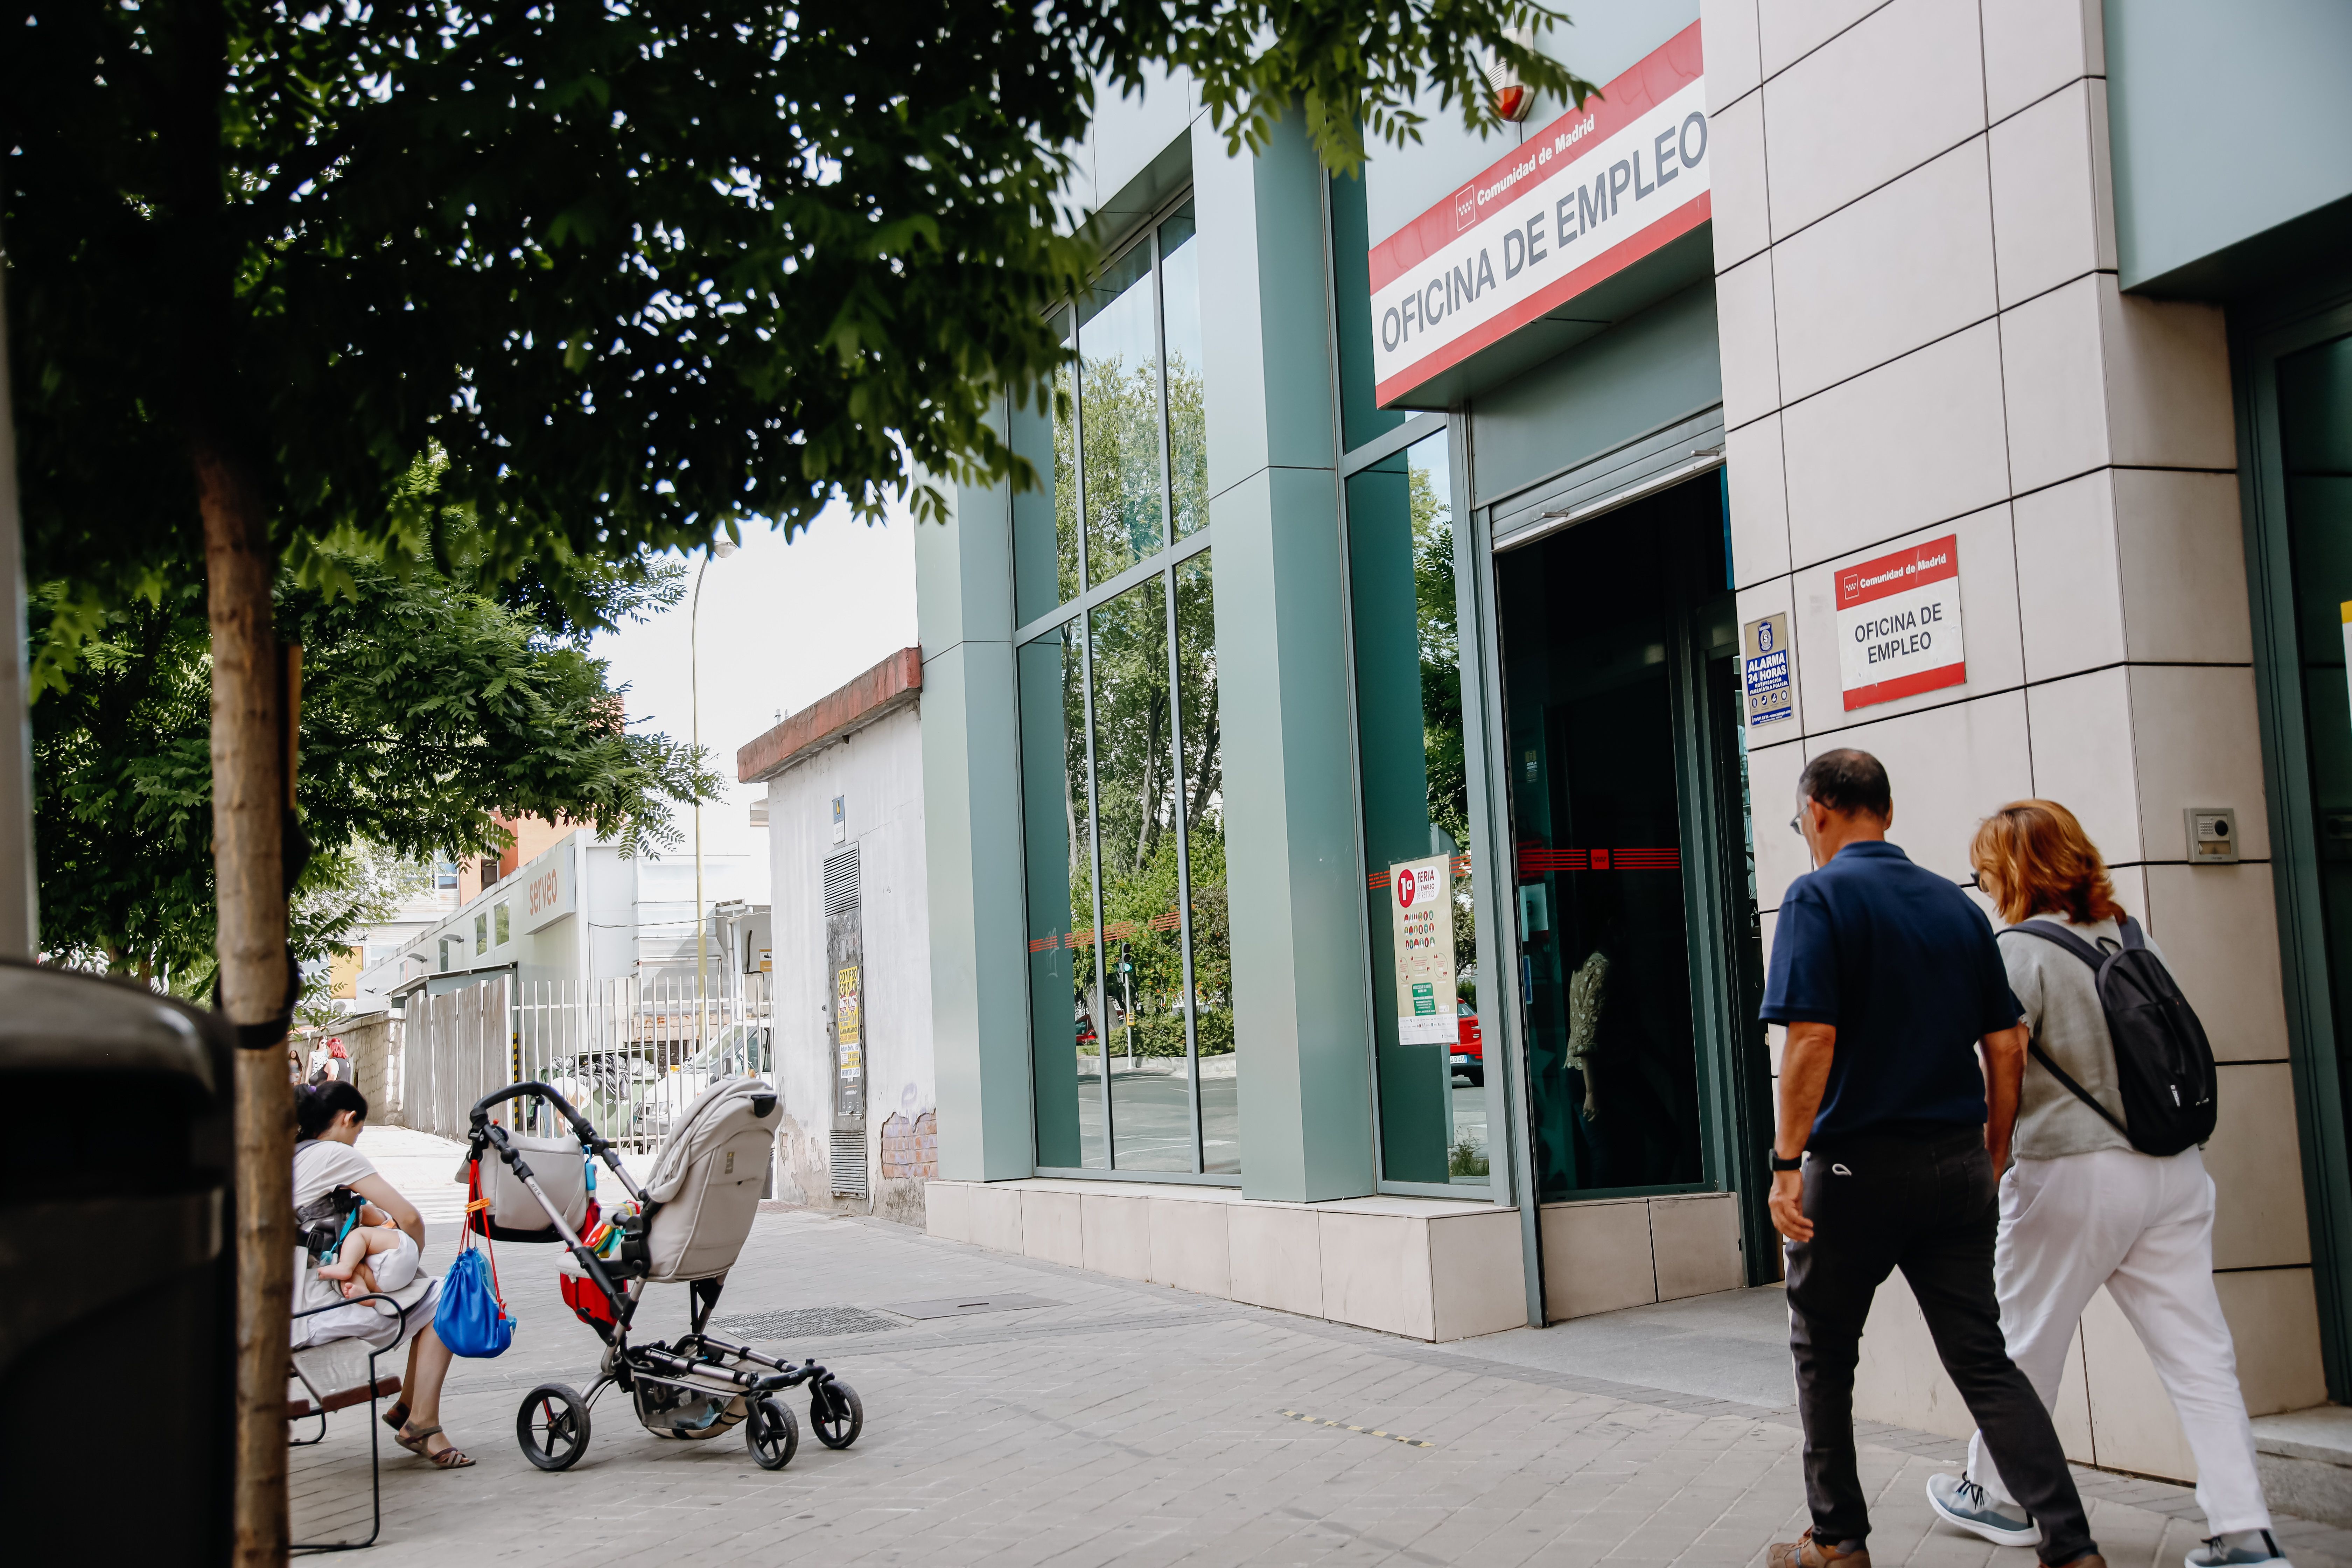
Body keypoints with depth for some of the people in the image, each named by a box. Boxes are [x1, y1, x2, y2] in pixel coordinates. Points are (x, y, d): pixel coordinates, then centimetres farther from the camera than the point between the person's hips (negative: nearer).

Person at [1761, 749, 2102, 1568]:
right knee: (1984, 1362, 8)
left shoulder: (1819, 896, -9)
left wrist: (1787, 1163, -15)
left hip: (1856, 1166, -5)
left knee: (1823, 1357, 12)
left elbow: (1812, 1039, -19)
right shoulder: (1957, 905, 10)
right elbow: (2007, 1046, 10)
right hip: (1956, 1163, 5)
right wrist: (1992, 1155, 18)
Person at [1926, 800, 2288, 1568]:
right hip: (2173, 1171, 7)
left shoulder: (2023, 952, -12)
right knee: (2200, 1356, 6)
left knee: (2022, 1344, 11)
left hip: (2074, 1178, -6)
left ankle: (1998, 1498, 25)